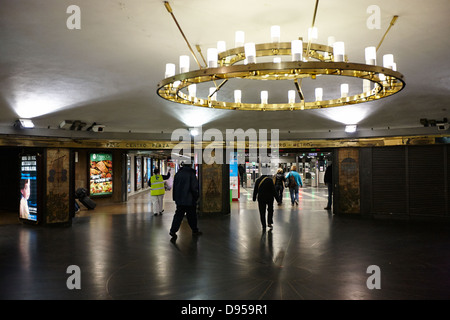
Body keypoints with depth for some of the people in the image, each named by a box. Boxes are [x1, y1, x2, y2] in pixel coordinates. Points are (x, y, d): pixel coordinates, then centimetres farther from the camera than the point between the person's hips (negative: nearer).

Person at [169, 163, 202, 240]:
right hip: (189, 200, -4)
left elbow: (174, 187, 11)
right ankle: (195, 231, 22)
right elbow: (194, 187, -13)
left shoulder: (178, 174, 5)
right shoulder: (191, 174, -12)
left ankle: (173, 231, -3)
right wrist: (196, 197, 0)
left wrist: (175, 198, 17)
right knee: (192, 216, 9)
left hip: (179, 199, 4)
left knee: (178, 215, 7)